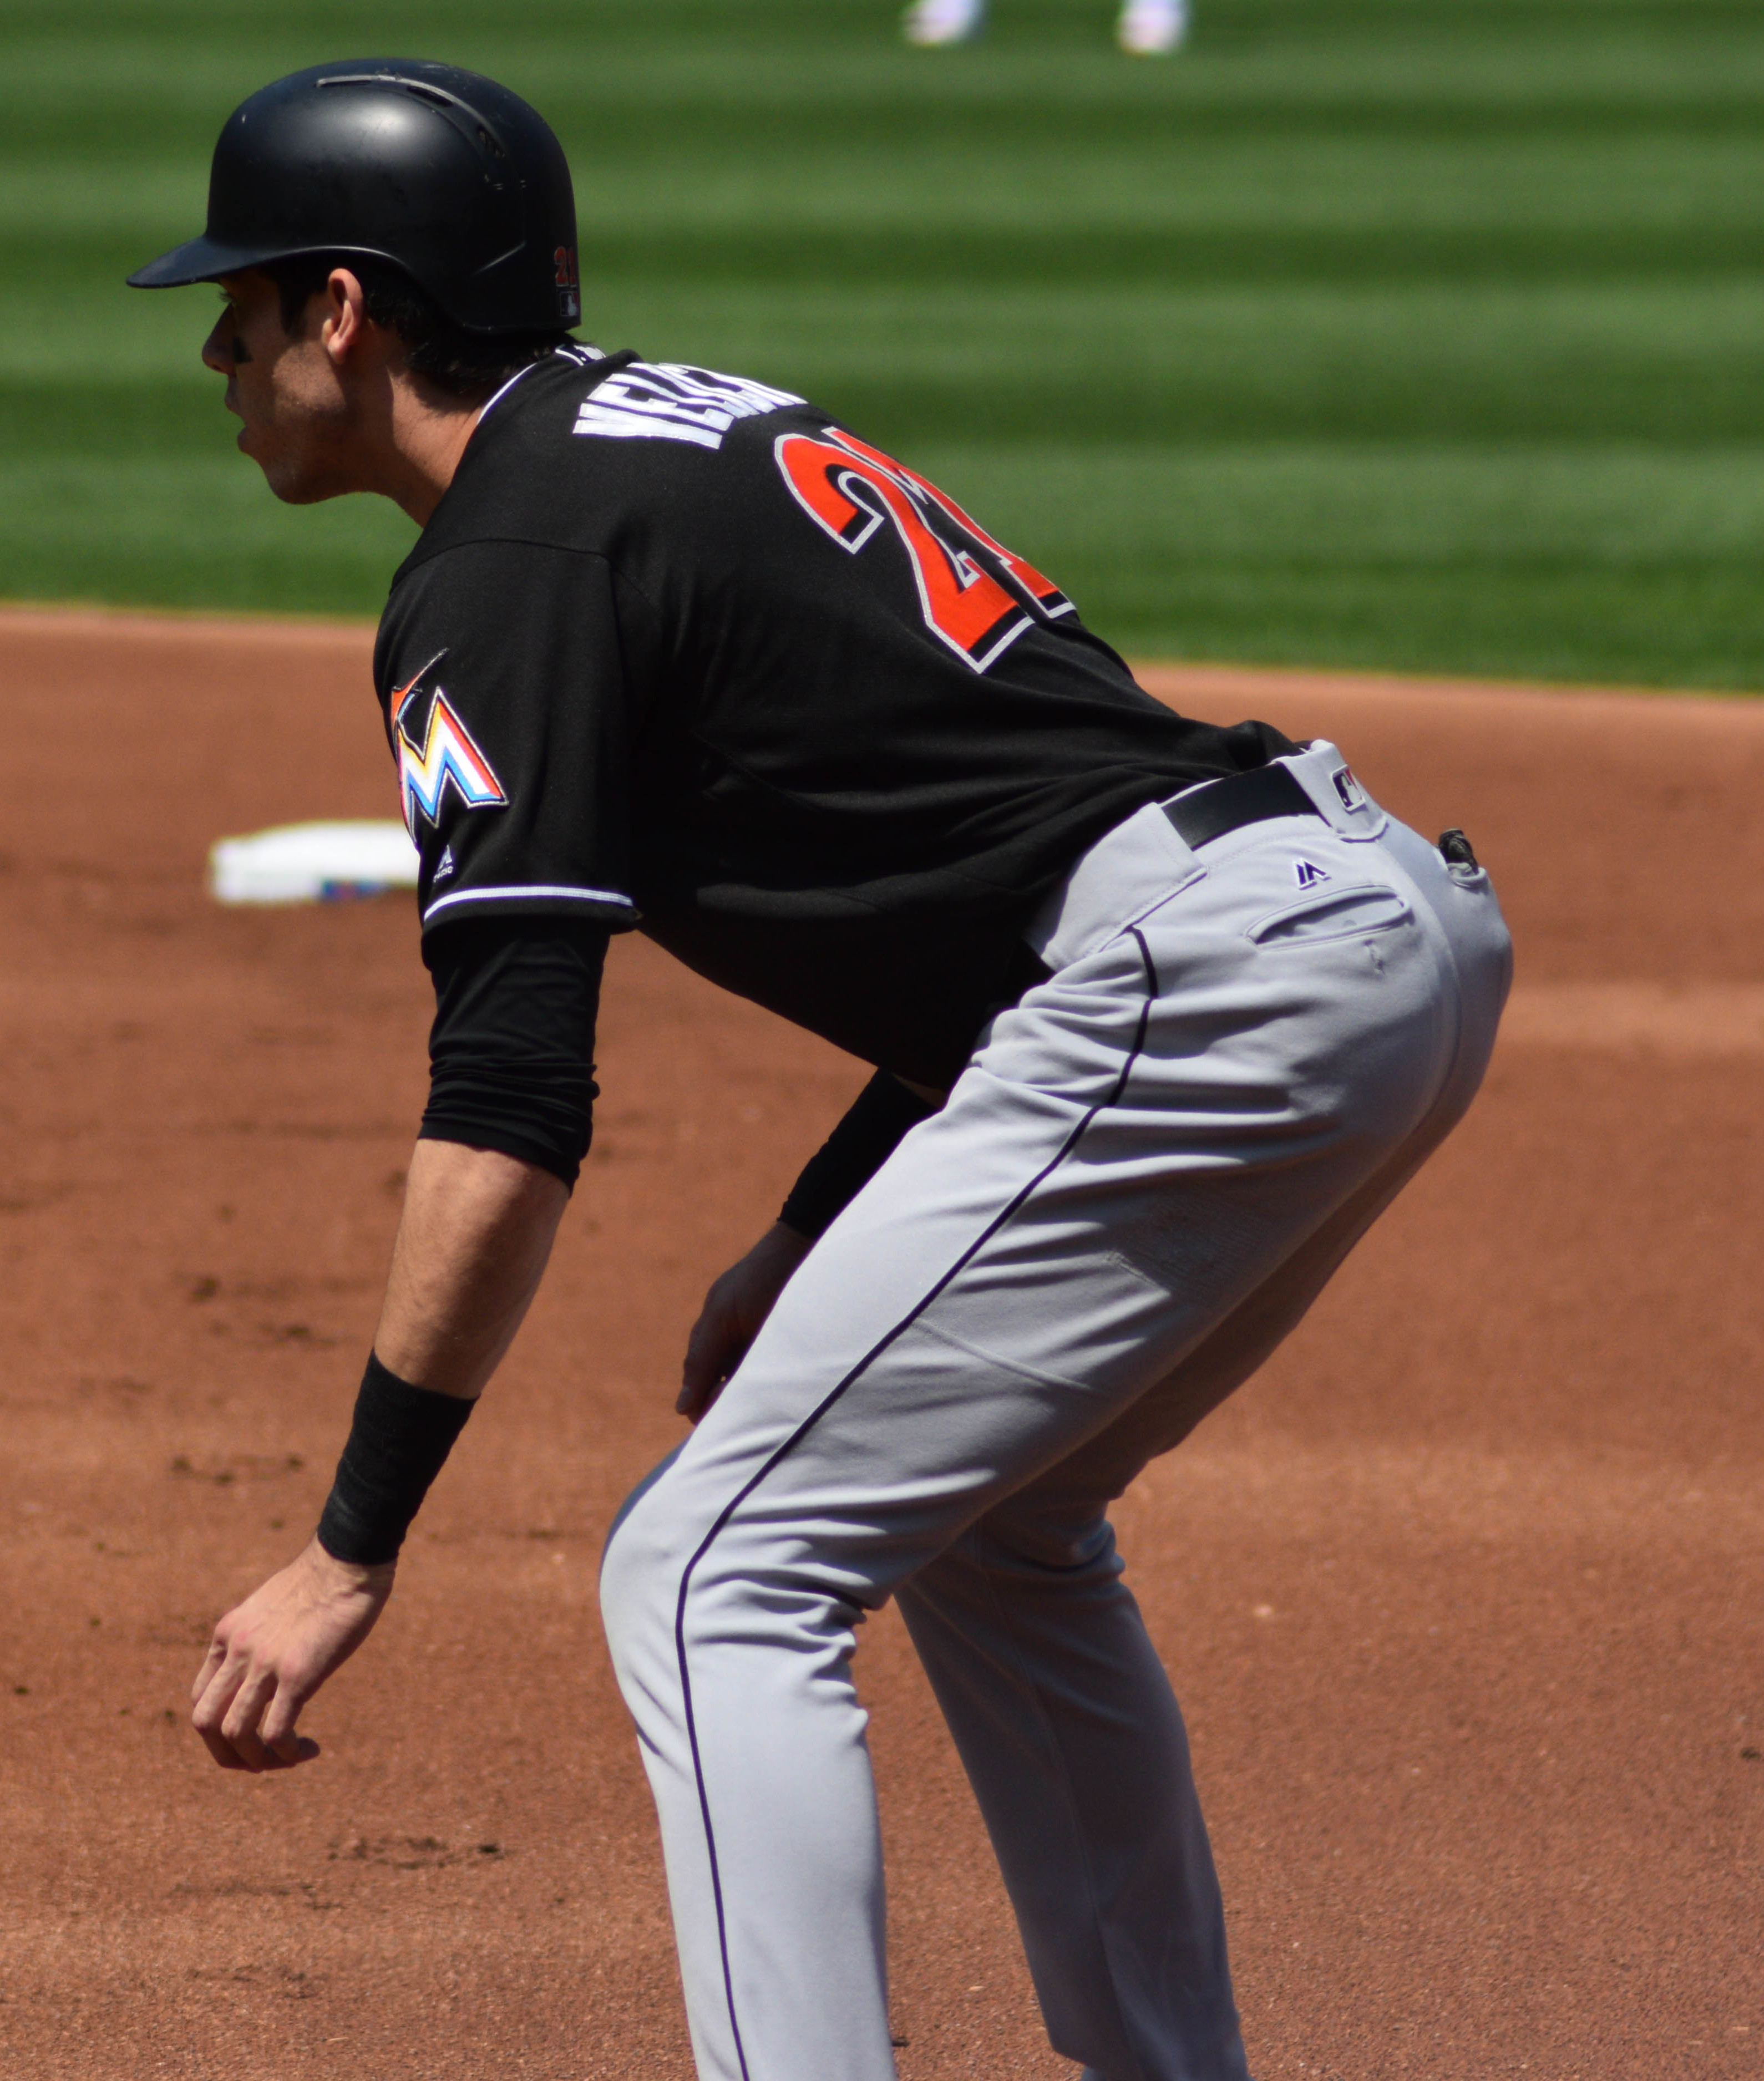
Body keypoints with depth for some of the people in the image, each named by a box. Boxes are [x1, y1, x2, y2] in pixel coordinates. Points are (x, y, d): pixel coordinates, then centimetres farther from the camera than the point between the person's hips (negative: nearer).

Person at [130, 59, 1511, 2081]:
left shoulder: (501, 575, -5)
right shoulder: (699, 423, 24)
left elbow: (508, 1118, -12)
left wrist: (350, 1547, -9)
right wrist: (819, 1239, 25)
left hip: (1200, 985, -10)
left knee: (714, 1575, -6)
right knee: (988, 1520, 27)